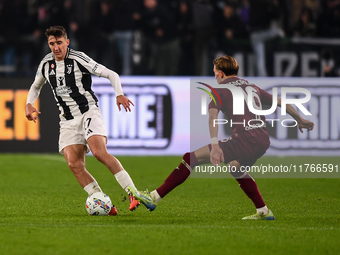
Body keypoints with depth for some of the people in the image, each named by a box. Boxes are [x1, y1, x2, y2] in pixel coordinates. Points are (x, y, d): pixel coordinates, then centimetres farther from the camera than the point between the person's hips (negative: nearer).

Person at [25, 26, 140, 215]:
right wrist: (29, 104, 8)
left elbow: (111, 74, -8)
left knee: (100, 152, -27)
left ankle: (132, 193, -23)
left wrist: (119, 94, -25)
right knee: (74, 164, -13)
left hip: (89, 112, -5)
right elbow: (36, 86, 28)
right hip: (68, 120, 5)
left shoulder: (78, 59, -9)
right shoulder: (46, 64, 8)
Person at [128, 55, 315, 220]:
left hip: (244, 141, -7)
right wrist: (301, 121, 44)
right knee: (236, 168, 38)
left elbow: (213, 116, -12)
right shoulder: (252, 87, 24)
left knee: (191, 158, -6)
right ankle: (263, 212, 36)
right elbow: (282, 103, 30)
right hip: (263, 141, 7)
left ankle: (154, 198, -9)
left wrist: (215, 146, -25)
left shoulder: (220, 90, 6)